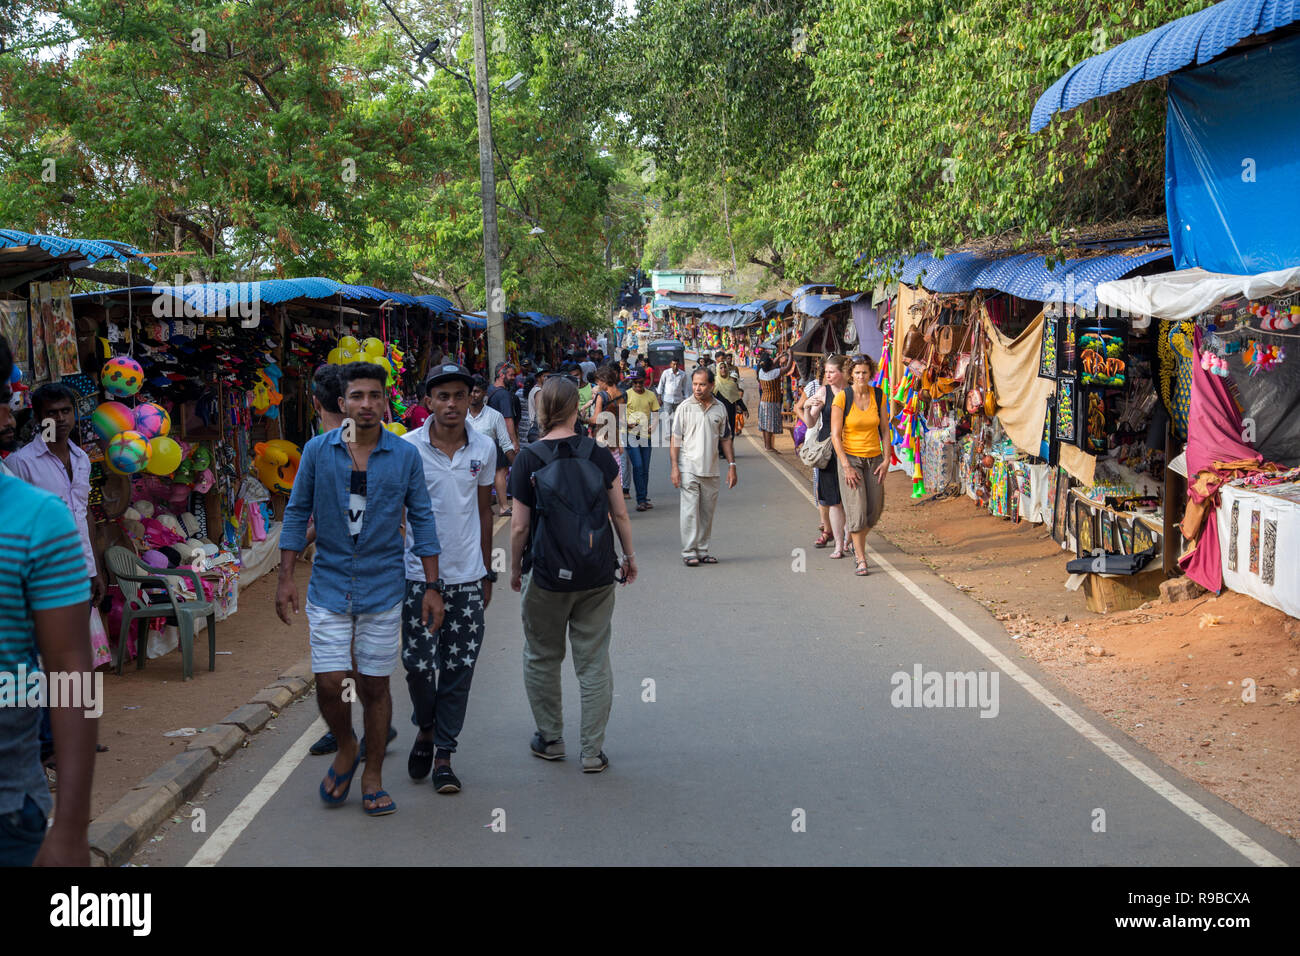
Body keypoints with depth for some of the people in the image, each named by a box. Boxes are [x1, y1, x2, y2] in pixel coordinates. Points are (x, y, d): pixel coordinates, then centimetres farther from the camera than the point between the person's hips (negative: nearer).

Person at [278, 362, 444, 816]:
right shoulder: (318, 450, -2)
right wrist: (286, 578, 1)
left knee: (375, 686, 6)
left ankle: (372, 775, 23)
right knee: (329, 684, -4)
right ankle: (346, 749, 26)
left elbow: (421, 519, 3)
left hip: (383, 587, 0)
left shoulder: (406, 455, -3)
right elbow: (297, 512, 5)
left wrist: (433, 587, 0)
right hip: (329, 585, 0)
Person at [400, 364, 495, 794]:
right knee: (418, 663, -4)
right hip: (419, 574, -2)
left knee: (459, 668, 4)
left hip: (467, 576, 3)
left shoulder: (484, 448, 4)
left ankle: (443, 753, 17)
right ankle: (425, 729, 25)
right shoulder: (407, 448, -6)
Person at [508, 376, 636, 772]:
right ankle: (593, 751, 10)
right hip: (597, 576, 2)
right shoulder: (599, 454, -2)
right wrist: (629, 555, 16)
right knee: (594, 662, 8)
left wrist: (515, 569, 7)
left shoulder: (529, 459, -9)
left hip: (547, 576, -2)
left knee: (542, 657, 17)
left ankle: (550, 740, 26)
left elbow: (520, 526, -7)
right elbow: (620, 513, 2)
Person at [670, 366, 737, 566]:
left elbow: (725, 439, 14)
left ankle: (702, 550, 16)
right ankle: (689, 552, -2)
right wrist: (674, 467, -9)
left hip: (711, 470, 4)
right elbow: (675, 439, -2)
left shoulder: (720, 408, 7)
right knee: (690, 511, -6)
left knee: (707, 512, 8)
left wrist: (732, 466, 8)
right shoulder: (685, 407, -2)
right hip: (689, 469, -4)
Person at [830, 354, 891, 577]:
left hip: (874, 458, 4)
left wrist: (886, 460, -1)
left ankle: (856, 537, 38)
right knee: (857, 510, -8)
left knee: (874, 510, 8)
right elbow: (835, 435, -10)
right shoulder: (842, 398, -10)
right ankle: (861, 560, 1)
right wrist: (846, 466, -15)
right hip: (850, 458, -4)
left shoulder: (879, 396, 1)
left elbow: (885, 430, 7)